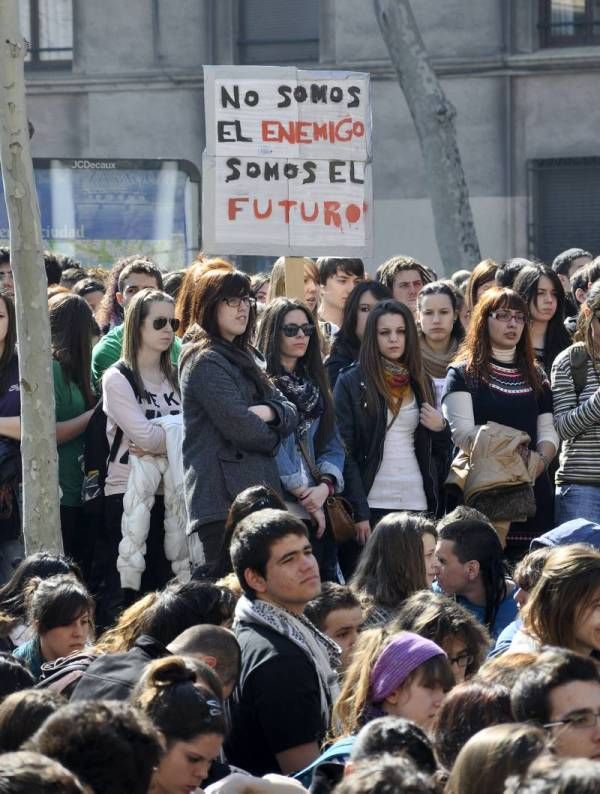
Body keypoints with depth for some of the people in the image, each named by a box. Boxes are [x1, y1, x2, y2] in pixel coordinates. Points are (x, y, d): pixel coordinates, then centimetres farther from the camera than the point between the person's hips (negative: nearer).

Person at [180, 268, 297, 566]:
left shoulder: (241, 359, 23)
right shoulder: (206, 362, -6)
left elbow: (290, 412, 18)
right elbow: (239, 426, -14)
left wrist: (269, 412, -6)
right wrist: (271, 437, 7)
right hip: (222, 499, -9)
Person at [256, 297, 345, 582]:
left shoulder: (314, 385, 19)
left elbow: (333, 444, 13)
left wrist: (325, 486, -6)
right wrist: (305, 494, -10)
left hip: (318, 509, 6)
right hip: (280, 509, -6)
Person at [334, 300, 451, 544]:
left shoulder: (420, 382, 15)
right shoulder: (351, 383, 1)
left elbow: (439, 453, 21)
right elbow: (345, 452, -5)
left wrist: (440, 429, -1)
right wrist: (359, 512, -13)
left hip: (417, 502, 4)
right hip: (374, 503, -4)